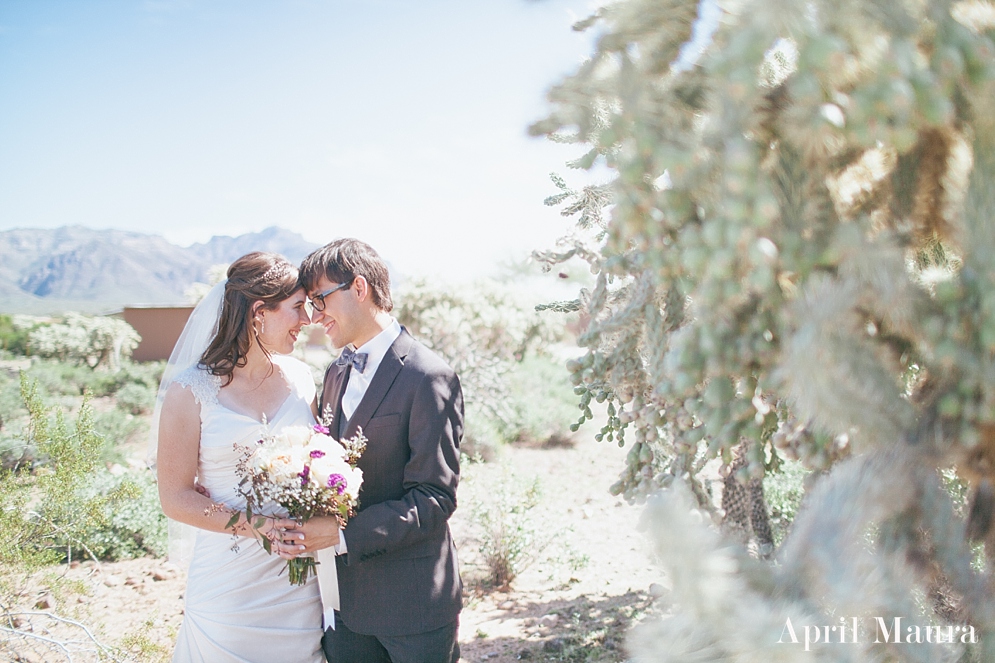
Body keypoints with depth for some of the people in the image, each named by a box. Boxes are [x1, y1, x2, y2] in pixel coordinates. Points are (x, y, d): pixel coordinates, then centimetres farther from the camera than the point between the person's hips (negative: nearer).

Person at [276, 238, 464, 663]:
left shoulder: (428, 377, -16)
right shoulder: (336, 373, 10)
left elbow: (435, 497, -18)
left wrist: (343, 534, -23)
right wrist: (307, 531, -5)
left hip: (413, 601, -6)